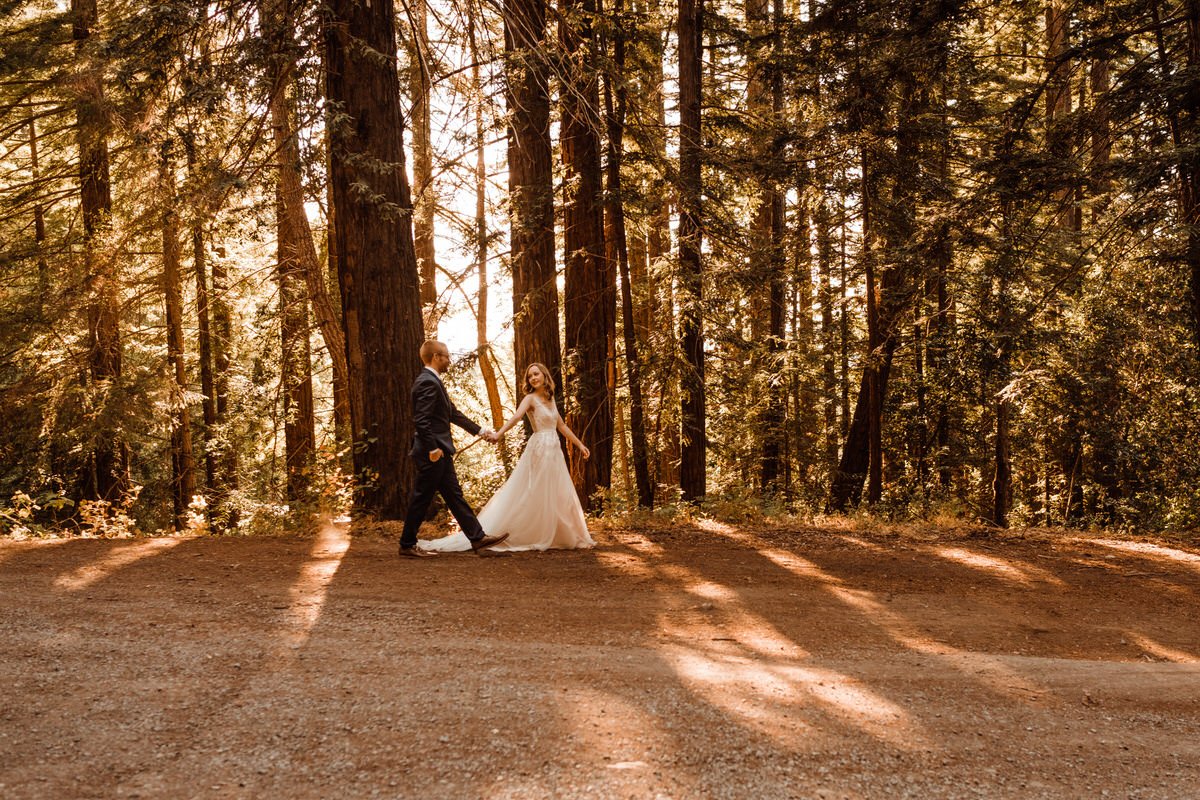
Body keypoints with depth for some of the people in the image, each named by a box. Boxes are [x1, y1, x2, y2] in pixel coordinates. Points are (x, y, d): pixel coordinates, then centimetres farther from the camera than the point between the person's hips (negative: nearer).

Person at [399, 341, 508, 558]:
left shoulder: (434, 381, 16)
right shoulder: (428, 382, -17)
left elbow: (453, 414, 21)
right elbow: (421, 420, -24)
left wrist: (481, 431, 22)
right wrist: (433, 448, -23)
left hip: (440, 453, 11)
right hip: (432, 454, -11)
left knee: (454, 496, 10)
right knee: (421, 499, -1)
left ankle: (477, 538, 13)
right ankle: (407, 546, 9)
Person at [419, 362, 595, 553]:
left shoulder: (550, 399, 14)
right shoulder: (530, 398, -8)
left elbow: (561, 426, 22)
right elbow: (516, 416, -26)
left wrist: (580, 444, 23)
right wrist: (499, 433, -43)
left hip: (554, 452, 7)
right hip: (540, 450, -7)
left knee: (560, 497, 10)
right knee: (533, 495, -7)